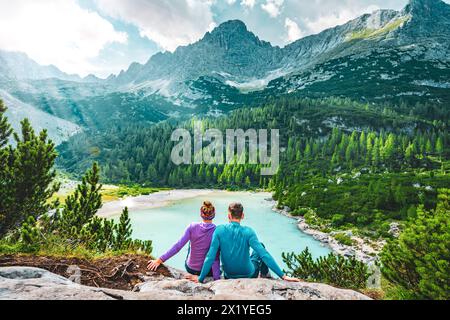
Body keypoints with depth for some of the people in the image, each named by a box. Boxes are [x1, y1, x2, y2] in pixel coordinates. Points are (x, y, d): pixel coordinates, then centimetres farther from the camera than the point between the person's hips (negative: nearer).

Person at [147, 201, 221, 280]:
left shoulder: (192, 227, -14)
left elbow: (178, 246, -18)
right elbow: (216, 257, -22)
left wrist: (160, 260, -12)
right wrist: (217, 278, -20)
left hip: (190, 269, 1)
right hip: (208, 271, -1)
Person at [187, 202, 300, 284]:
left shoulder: (219, 230, -19)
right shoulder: (248, 232, -24)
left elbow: (210, 256, -21)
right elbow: (264, 254, -27)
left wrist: (200, 278, -11)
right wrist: (283, 276, -21)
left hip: (229, 276, 2)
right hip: (249, 275, -2)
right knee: (261, 247, 22)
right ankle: (265, 274, 34)